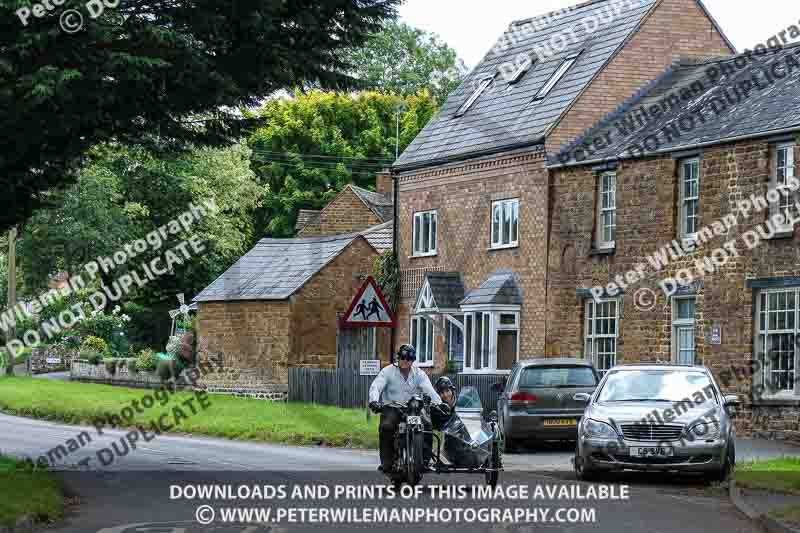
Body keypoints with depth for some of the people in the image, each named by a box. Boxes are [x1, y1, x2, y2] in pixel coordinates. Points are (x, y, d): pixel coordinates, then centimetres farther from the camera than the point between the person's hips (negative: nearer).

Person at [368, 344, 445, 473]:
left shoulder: (419, 374, 5)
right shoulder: (388, 371, -1)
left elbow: (429, 389, -7)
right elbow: (376, 386, -14)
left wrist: (437, 402, -27)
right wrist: (374, 401, -35)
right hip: (391, 408, -2)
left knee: (427, 424, -21)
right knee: (386, 427, -31)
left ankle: (426, 459, -10)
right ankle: (386, 462, -21)